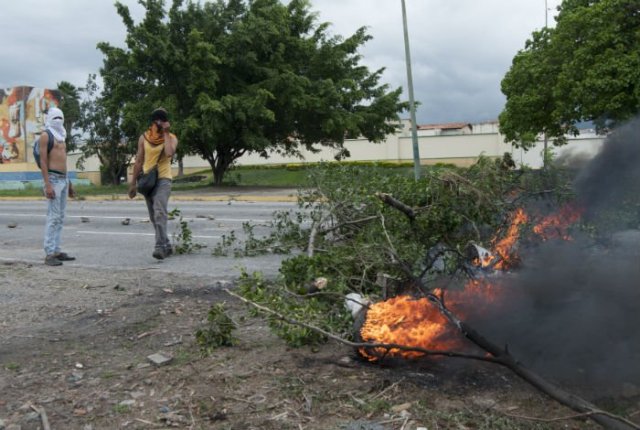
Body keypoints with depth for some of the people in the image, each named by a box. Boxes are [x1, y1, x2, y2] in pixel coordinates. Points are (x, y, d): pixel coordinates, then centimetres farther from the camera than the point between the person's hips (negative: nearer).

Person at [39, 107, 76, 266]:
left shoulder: (61, 137, 21)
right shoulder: (45, 135, -5)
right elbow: (43, 161, -13)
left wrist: (69, 184, 21)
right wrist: (47, 185, -21)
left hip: (63, 180, 9)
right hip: (53, 179, -9)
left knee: (60, 218, 8)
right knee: (53, 217, -12)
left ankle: (56, 251, 12)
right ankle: (49, 254, -11)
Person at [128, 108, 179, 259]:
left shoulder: (171, 138, -2)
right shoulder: (144, 137, 6)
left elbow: (169, 153, -23)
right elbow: (139, 161, 9)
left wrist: (165, 133, -13)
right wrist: (133, 183, 8)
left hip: (163, 179, -4)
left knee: (160, 213, -23)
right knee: (154, 217, 10)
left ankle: (160, 247, -29)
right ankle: (166, 246, 23)